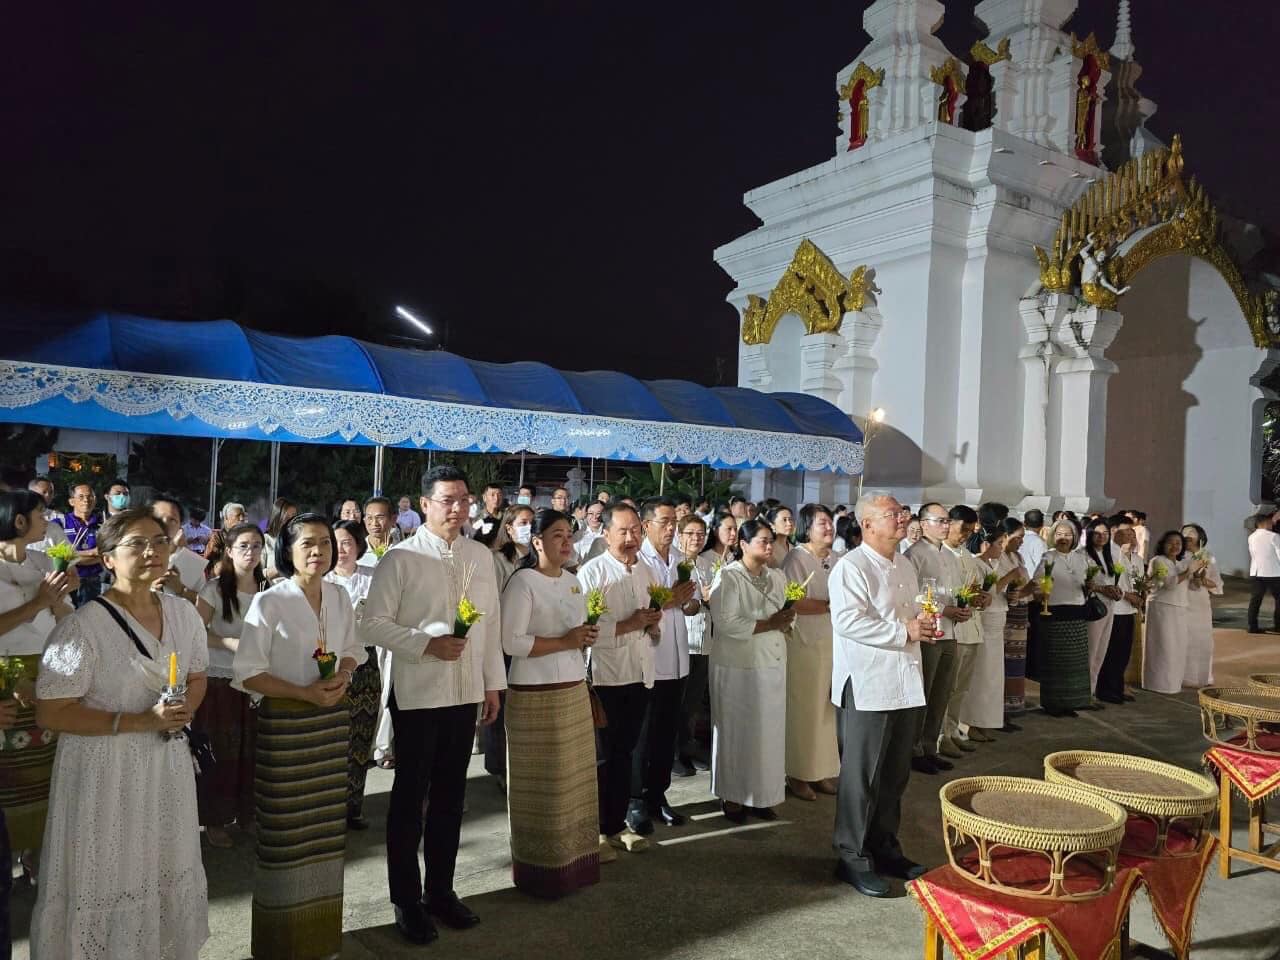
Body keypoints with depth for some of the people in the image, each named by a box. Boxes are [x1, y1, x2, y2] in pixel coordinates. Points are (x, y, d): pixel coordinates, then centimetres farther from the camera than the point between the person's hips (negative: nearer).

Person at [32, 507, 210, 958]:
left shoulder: (183, 613, 1)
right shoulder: (84, 625, -17)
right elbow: (49, 713, -16)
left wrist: (184, 711, -6)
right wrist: (139, 722, -21)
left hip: (168, 763, 5)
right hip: (105, 769, -5)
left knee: (168, 872, 18)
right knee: (108, 879, 7)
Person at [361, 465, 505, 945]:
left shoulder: (480, 556, 5)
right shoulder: (401, 558, -9)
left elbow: (492, 622, 9)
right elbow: (373, 624, -11)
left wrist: (493, 684, 8)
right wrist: (427, 644, -20)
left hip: (466, 693, 5)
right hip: (417, 693, -4)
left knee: (450, 795, 15)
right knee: (411, 796, 8)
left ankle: (440, 889, 30)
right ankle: (406, 900, 23)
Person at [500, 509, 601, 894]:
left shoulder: (573, 582, 12)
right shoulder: (523, 582, -12)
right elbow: (510, 641, -20)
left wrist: (586, 639, 1)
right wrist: (564, 642, -21)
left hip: (574, 691, 8)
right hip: (535, 696, -7)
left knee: (574, 776, 12)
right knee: (543, 783, 1)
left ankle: (573, 858, 25)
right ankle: (541, 867, 14)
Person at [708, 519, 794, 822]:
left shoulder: (777, 577, 10)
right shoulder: (728, 576, -11)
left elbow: (787, 618, 14)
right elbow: (726, 623, -21)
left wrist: (785, 621, -9)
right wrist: (768, 624, -18)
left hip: (773, 665, 6)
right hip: (738, 667, -6)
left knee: (769, 731, 10)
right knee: (738, 732, 4)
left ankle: (762, 796, 22)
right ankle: (733, 796, 17)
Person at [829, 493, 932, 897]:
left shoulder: (906, 565, 15)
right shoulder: (851, 567, -13)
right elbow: (847, 621, -23)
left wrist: (923, 625, 2)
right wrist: (904, 632, -20)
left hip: (906, 682, 8)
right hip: (868, 685, -8)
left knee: (896, 773, 16)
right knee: (862, 774, 1)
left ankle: (885, 848, 30)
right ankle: (853, 857, 14)